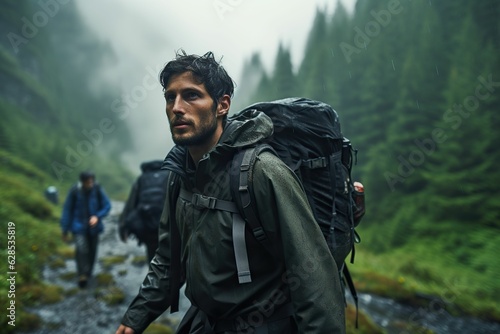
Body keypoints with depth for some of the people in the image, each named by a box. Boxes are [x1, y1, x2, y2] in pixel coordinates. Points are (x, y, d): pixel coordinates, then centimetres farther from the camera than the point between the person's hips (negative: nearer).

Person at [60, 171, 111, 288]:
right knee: (81, 249, -20)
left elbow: (107, 206, -3)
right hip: (79, 226, -2)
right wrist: (65, 230, -3)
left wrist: (97, 216, -21)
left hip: (93, 226, 2)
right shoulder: (74, 191, -13)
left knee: (92, 250, 11)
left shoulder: (98, 190, -11)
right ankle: (82, 275, -15)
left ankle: (88, 273, 31)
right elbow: (67, 210, -6)